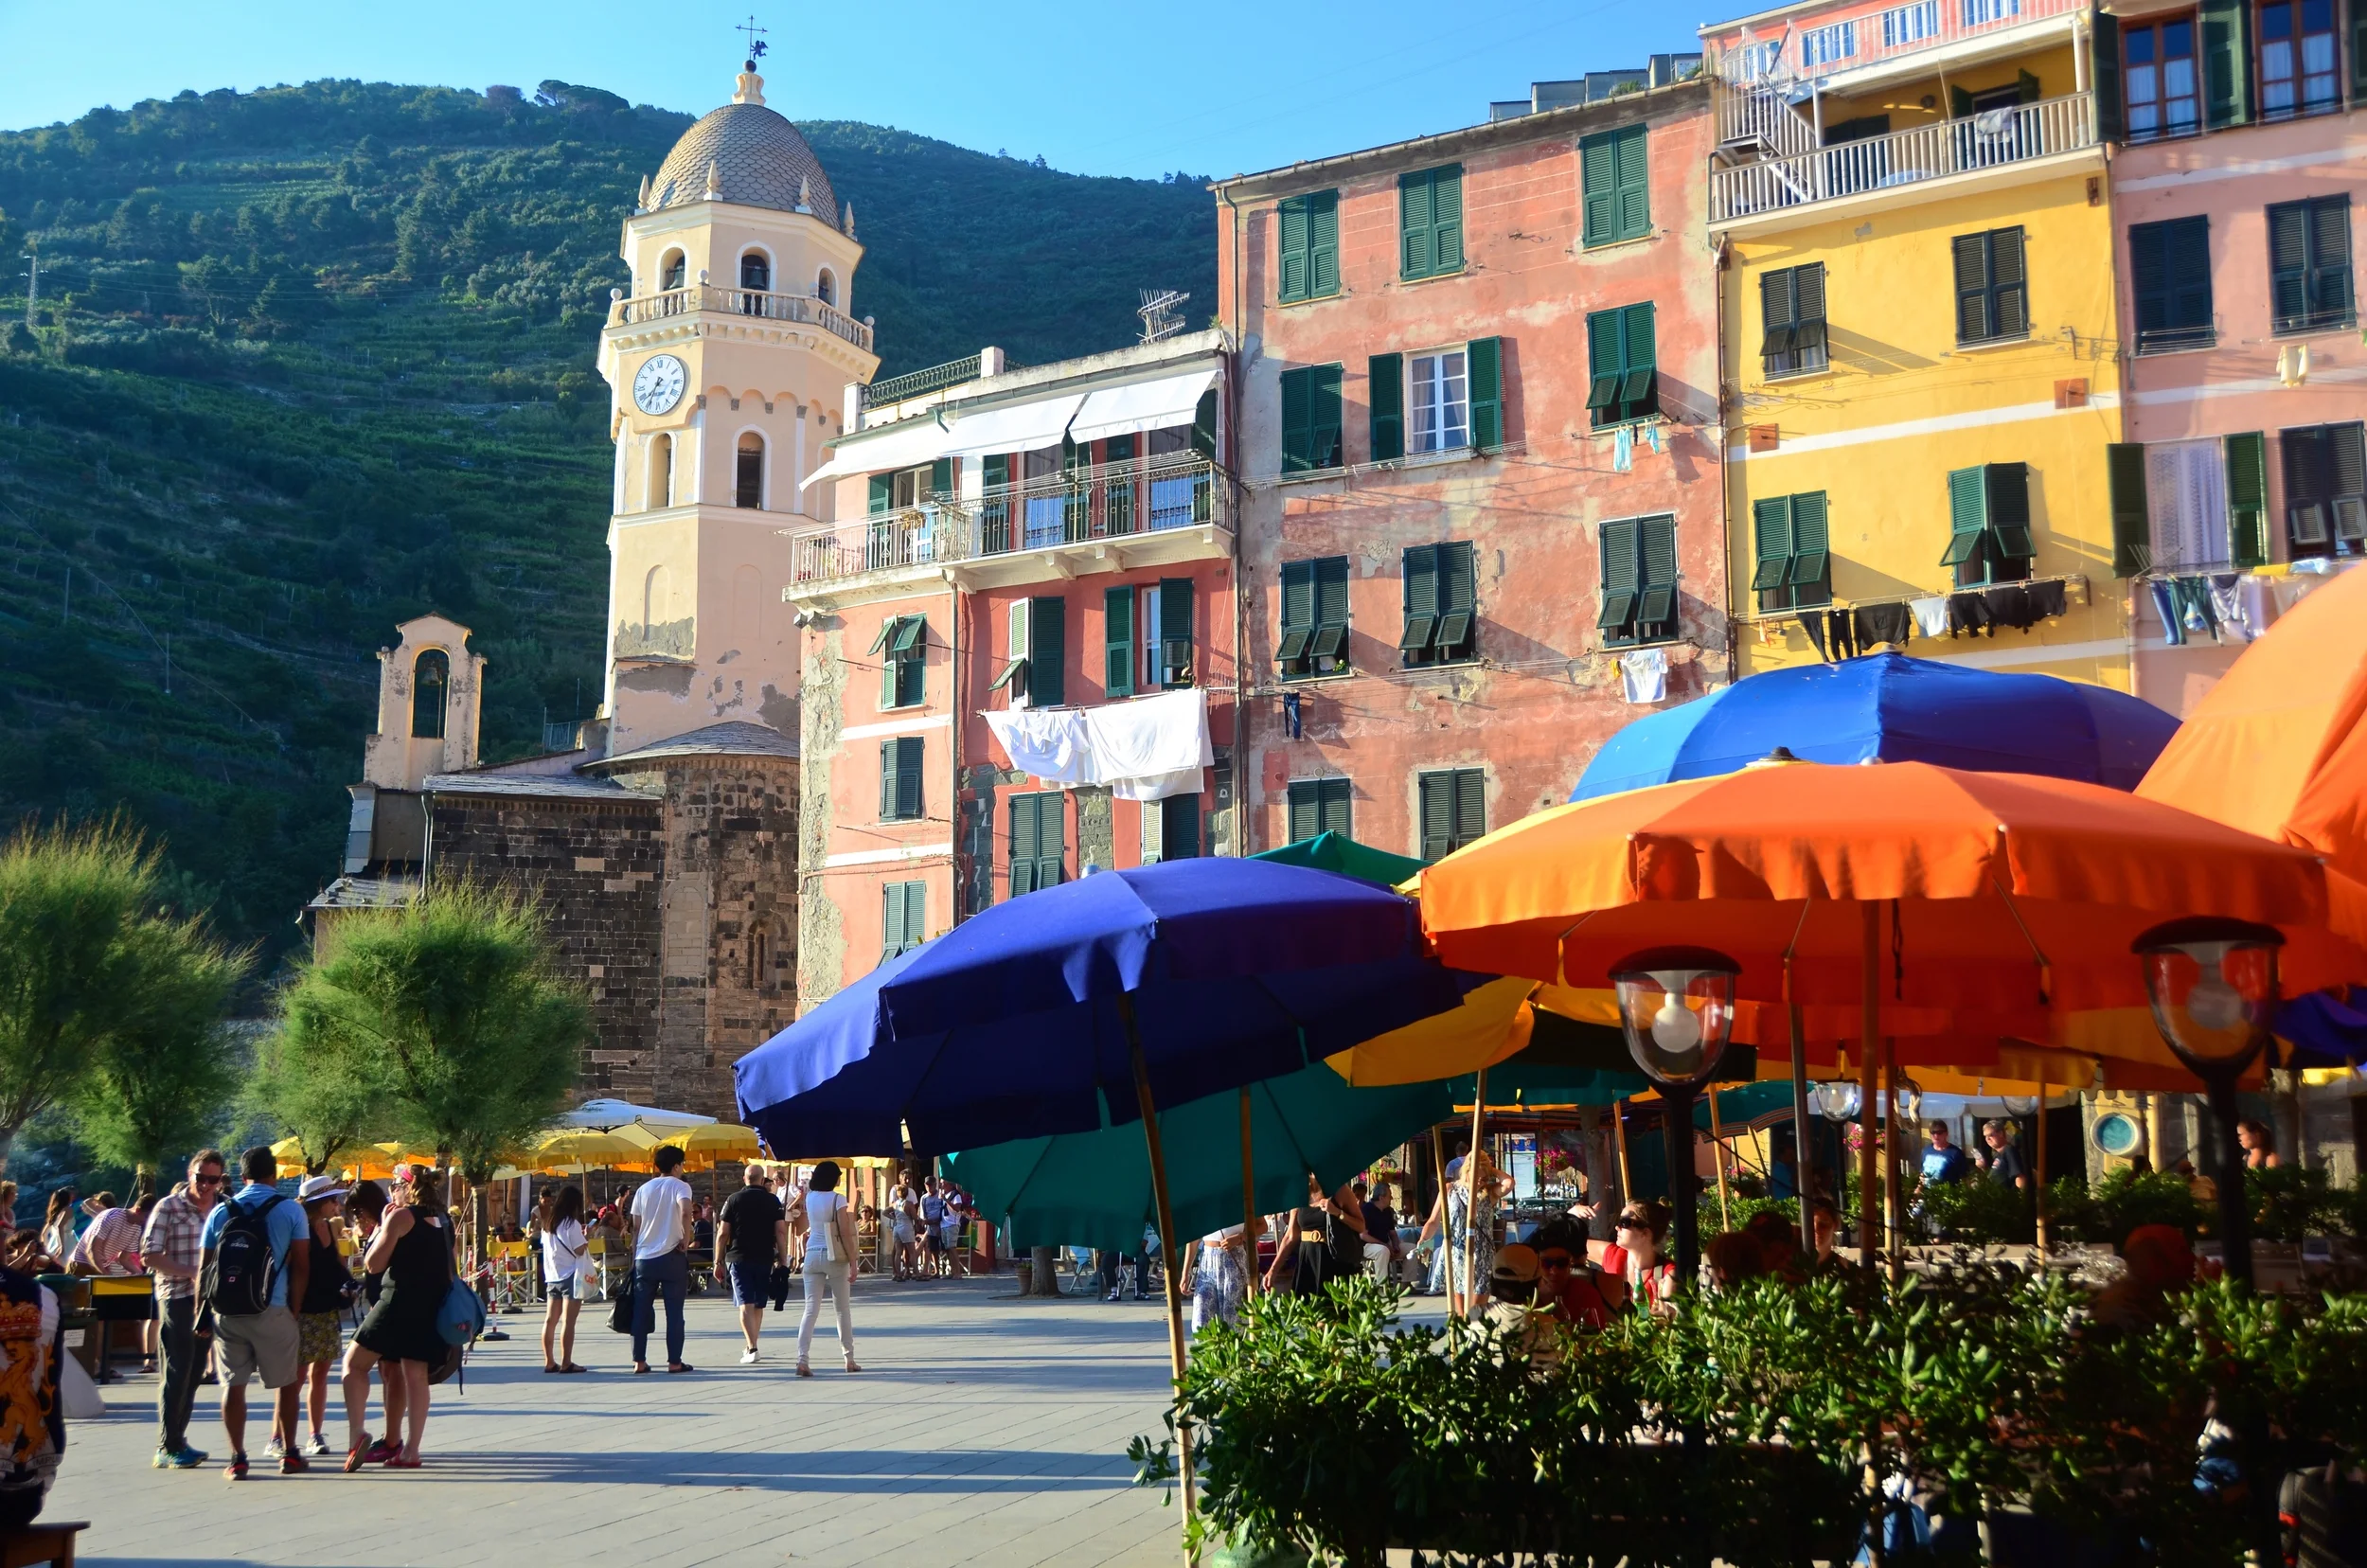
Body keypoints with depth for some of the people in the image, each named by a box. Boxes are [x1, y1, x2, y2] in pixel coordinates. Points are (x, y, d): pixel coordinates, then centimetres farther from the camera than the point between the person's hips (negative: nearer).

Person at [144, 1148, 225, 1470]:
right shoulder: (169, 1207, -8)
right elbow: (149, 1254, -11)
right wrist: (190, 1272, -18)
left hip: (208, 1298, 5)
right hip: (177, 1298, -5)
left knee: (194, 1373, 11)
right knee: (177, 1373, -4)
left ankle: (178, 1441, 20)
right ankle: (168, 1448, 2)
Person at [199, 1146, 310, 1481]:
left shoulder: (220, 1212, 6)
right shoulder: (290, 1211, -1)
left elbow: (203, 1267, 5)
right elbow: (301, 1266, -3)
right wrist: (294, 1309, 6)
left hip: (226, 1312, 2)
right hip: (272, 1311, -2)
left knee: (233, 1384, 7)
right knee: (285, 1383, 10)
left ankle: (237, 1458, 4)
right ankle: (289, 1456, 14)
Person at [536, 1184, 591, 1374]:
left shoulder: (548, 1223, 11)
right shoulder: (572, 1224, -11)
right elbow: (579, 1250, -16)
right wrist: (587, 1239, 3)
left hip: (552, 1277, 7)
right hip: (571, 1277, -7)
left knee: (550, 1320, 8)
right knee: (568, 1321, -7)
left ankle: (549, 1362, 10)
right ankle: (566, 1363, -9)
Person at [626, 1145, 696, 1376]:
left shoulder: (644, 1189, 12)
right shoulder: (679, 1186, -4)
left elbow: (635, 1227, 11)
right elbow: (685, 1212, -24)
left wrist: (634, 1258, 15)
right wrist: (686, 1240, -12)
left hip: (644, 1257, 4)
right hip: (671, 1257, -4)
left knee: (641, 1311, 8)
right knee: (674, 1311, 2)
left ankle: (639, 1361, 7)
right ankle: (674, 1362, 3)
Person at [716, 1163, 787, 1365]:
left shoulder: (734, 1200, 0)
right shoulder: (773, 1201, 3)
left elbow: (723, 1233, -2)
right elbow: (781, 1232, -3)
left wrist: (719, 1260, 4)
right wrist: (782, 1260, 1)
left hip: (739, 1258, -2)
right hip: (764, 1259, 2)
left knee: (745, 1305, -5)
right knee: (758, 1305, 15)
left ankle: (752, 1348, -19)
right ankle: (751, 1347, 27)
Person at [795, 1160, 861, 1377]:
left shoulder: (808, 1198, 6)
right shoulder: (837, 1199, -9)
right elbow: (845, 1234, -12)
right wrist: (853, 1263, -9)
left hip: (812, 1255, 4)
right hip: (834, 1257, -3)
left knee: (811, 1309, -1)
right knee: (843, 1309, 10)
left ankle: (802, 1359, -14)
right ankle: (849, 1359, 18)